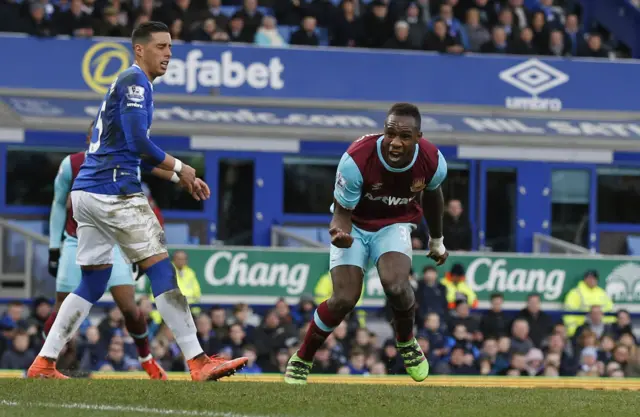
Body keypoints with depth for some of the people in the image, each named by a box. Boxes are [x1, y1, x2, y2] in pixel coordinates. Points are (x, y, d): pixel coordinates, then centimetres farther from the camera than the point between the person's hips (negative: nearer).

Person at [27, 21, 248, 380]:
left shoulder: (127, 84, 24)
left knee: (92, 283, 13)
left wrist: (179, 178, 21)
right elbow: (138, 142, -17)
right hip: (114, 192, -10)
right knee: (162, 271, -10)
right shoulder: (135, 81, -7)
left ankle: (44, 364, 11)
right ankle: (198, 363, -14)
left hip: (86, 193, 10)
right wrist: (180, 168, -5)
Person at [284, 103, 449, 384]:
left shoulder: (432, 161, -21)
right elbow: (342, 211, -21)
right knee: (344, 299, -16)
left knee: (396, 285, -27)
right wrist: (340, 233, -46)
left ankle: (407, 344, 5)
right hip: (354, 226, -2)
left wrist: (437, 240, 19)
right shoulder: (356, 160, -33)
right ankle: (302, 359, 8)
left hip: (394, 226, 2)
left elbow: (431, 194, 4)